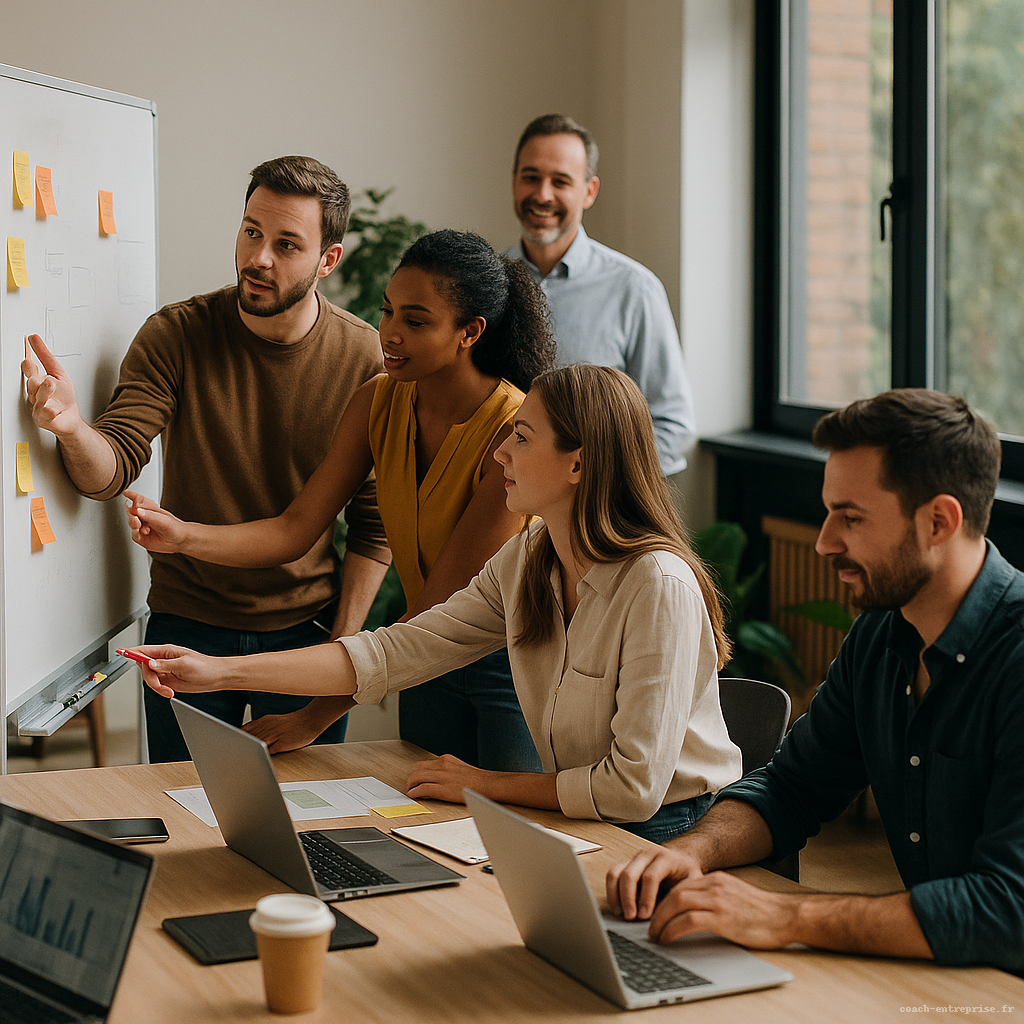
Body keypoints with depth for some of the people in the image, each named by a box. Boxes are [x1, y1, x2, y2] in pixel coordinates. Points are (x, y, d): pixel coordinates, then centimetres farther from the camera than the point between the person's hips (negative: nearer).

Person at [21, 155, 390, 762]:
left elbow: (375, 523, -3)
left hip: (306, 632, 0)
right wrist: (72, 429, -38)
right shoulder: (175, 336, -9)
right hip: (187, 627, 0)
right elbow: (109, 475, -17)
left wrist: (343, 643, -7)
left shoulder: (366, 358, -9)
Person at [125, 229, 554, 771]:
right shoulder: (378, 402, -5)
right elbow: (295, 530, -8)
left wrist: (316, 716, -24)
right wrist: (183, 536, -27)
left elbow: (438, 608, -26)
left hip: (515, 665, -6)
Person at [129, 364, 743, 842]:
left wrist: (487, 785, -14)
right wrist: (222, 671, -4)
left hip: (666, 835, -7)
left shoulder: (658, 586, -24)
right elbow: (393, 653, 1)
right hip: (576, 819, 7)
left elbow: (635, 787, -25)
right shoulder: (527, 560, 1)